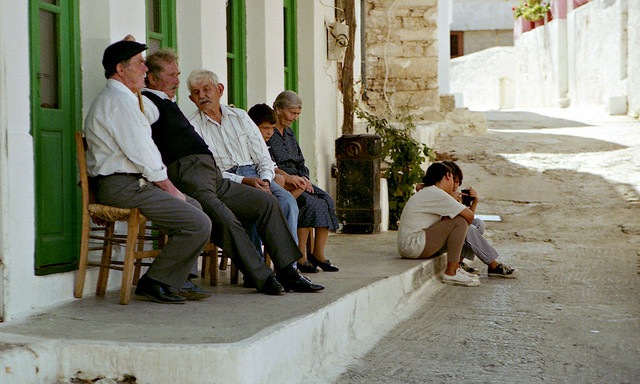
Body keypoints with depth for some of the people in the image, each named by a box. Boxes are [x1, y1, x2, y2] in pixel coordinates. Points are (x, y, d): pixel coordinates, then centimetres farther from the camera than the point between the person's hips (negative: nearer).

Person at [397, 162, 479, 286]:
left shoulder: (426, 193, 21)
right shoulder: (437, 194, -11)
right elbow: (469, 216, -11)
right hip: (413, 246, -11)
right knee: (460, 222, -14)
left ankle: (456, 268, 14)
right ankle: (450, 273, -15)